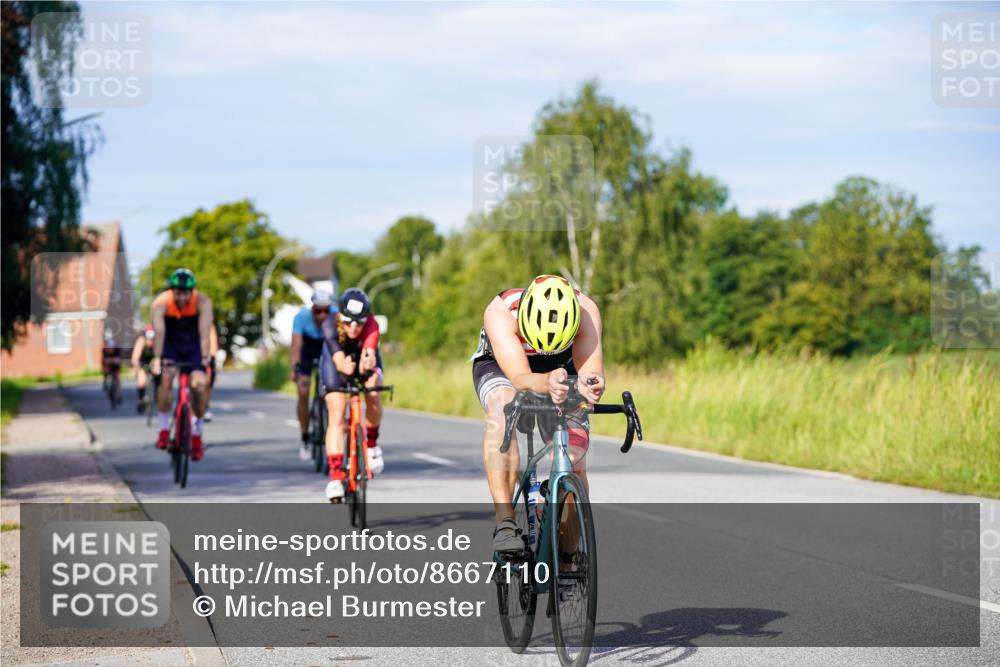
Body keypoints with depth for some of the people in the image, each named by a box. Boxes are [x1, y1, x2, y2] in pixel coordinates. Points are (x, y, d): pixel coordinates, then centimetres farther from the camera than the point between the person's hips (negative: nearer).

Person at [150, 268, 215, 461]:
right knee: (166, 377, -25)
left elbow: (205, 332, -37)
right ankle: (164, 430, -12)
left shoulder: (203, 302, -26)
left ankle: (196, 435, 2)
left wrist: (205, 357, -50)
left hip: (193, 346, 0)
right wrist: (157, 358, -50)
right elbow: (159, 331, -38)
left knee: (199, 385, -16)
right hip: (170, 344, 0)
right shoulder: (161, 302, -26)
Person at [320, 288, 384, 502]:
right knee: (336, 417, -14)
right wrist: (344, 366, -74)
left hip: (364, 363, 1)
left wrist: (367, 365, -78)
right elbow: (338, 358, -50)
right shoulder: (330, 325, -35)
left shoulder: (371, 325, -36)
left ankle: (371, 442, -1)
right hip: (335, 365, -1)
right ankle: (335, 475, -15)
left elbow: (369, 353, -54)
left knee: (372, 396, -28)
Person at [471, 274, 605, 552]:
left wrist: (591, 386, -63)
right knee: (503, 411, -37)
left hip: (563, 369, 2)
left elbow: (590, 371, -39)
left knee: (574, 461, -14)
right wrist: (546, 383, -70)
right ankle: (505, 524, -39)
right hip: (500, 366, -2)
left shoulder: (585, 311, -32)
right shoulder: (500, 312, -38)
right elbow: (520, 378, -48)